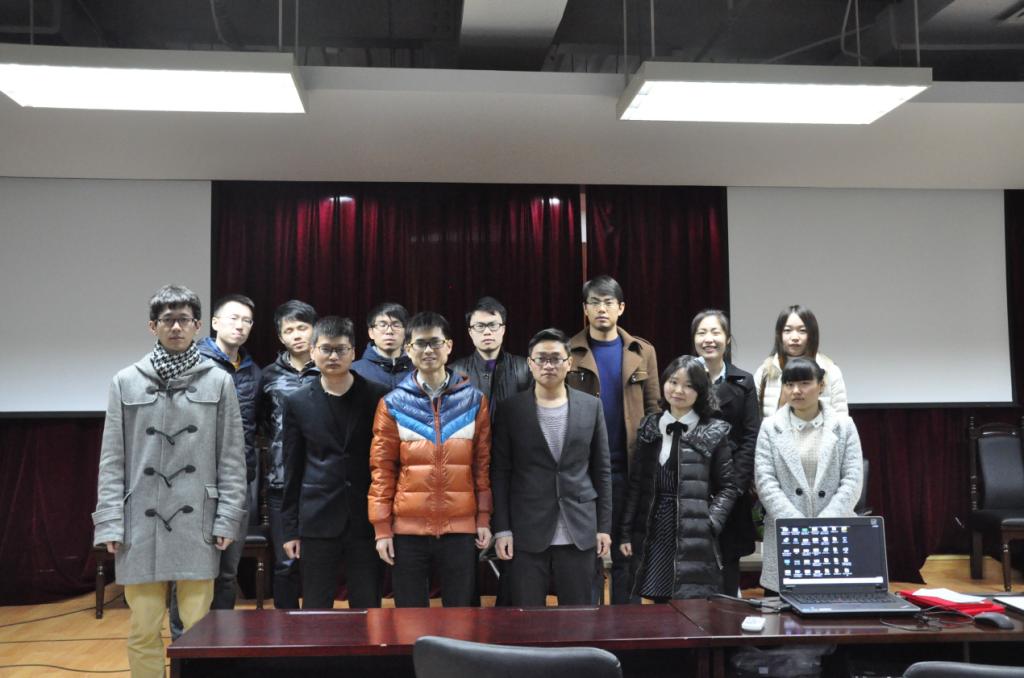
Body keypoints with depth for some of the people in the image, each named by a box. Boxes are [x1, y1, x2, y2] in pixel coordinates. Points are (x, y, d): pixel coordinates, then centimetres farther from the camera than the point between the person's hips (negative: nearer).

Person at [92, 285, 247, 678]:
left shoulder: (219, 382, 2)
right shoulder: (126, 382, 4)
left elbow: (232, 458, 3)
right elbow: (112, 460, 4)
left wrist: (228, 519, -2)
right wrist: (109, 524, -1)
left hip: (198, 524, -1)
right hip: (141, 525, 1)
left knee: (198, 627, 3)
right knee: (143, 631, 6)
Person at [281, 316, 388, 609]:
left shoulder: (378, 397, 0)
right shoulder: (297, 402, 5)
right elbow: (292, 469, 7)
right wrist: (290, 529, 5)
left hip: (366, 520, -1)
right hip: (317, 521, 1)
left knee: (368, 610, 6)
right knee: (314, 611, 7)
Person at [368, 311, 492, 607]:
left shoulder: (474, 400, 3)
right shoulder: (392, 404, 1)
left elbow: (483, 463, 5)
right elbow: (382, 469, 1)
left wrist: (484, 518, 2)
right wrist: (382, 527, -3)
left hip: (460, 527, 0)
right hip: (407, 528, 0)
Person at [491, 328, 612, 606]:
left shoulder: (591, 406, 5)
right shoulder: (511, 409, 0)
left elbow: (602, 471, 7)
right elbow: (500, 473, 1)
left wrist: (604, 526, 4)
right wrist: (501, 529, -4)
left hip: (580, 532, 2)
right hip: (527, 533, -1)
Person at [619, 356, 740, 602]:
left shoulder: (713, 432, 0)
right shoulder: (649, 427, 10)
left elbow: (727, 487, 2)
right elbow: (636, 483, 11)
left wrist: (709, 524, -11)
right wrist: (627, 532, 7)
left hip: (695, 538, -3)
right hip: (652, 534, 3)